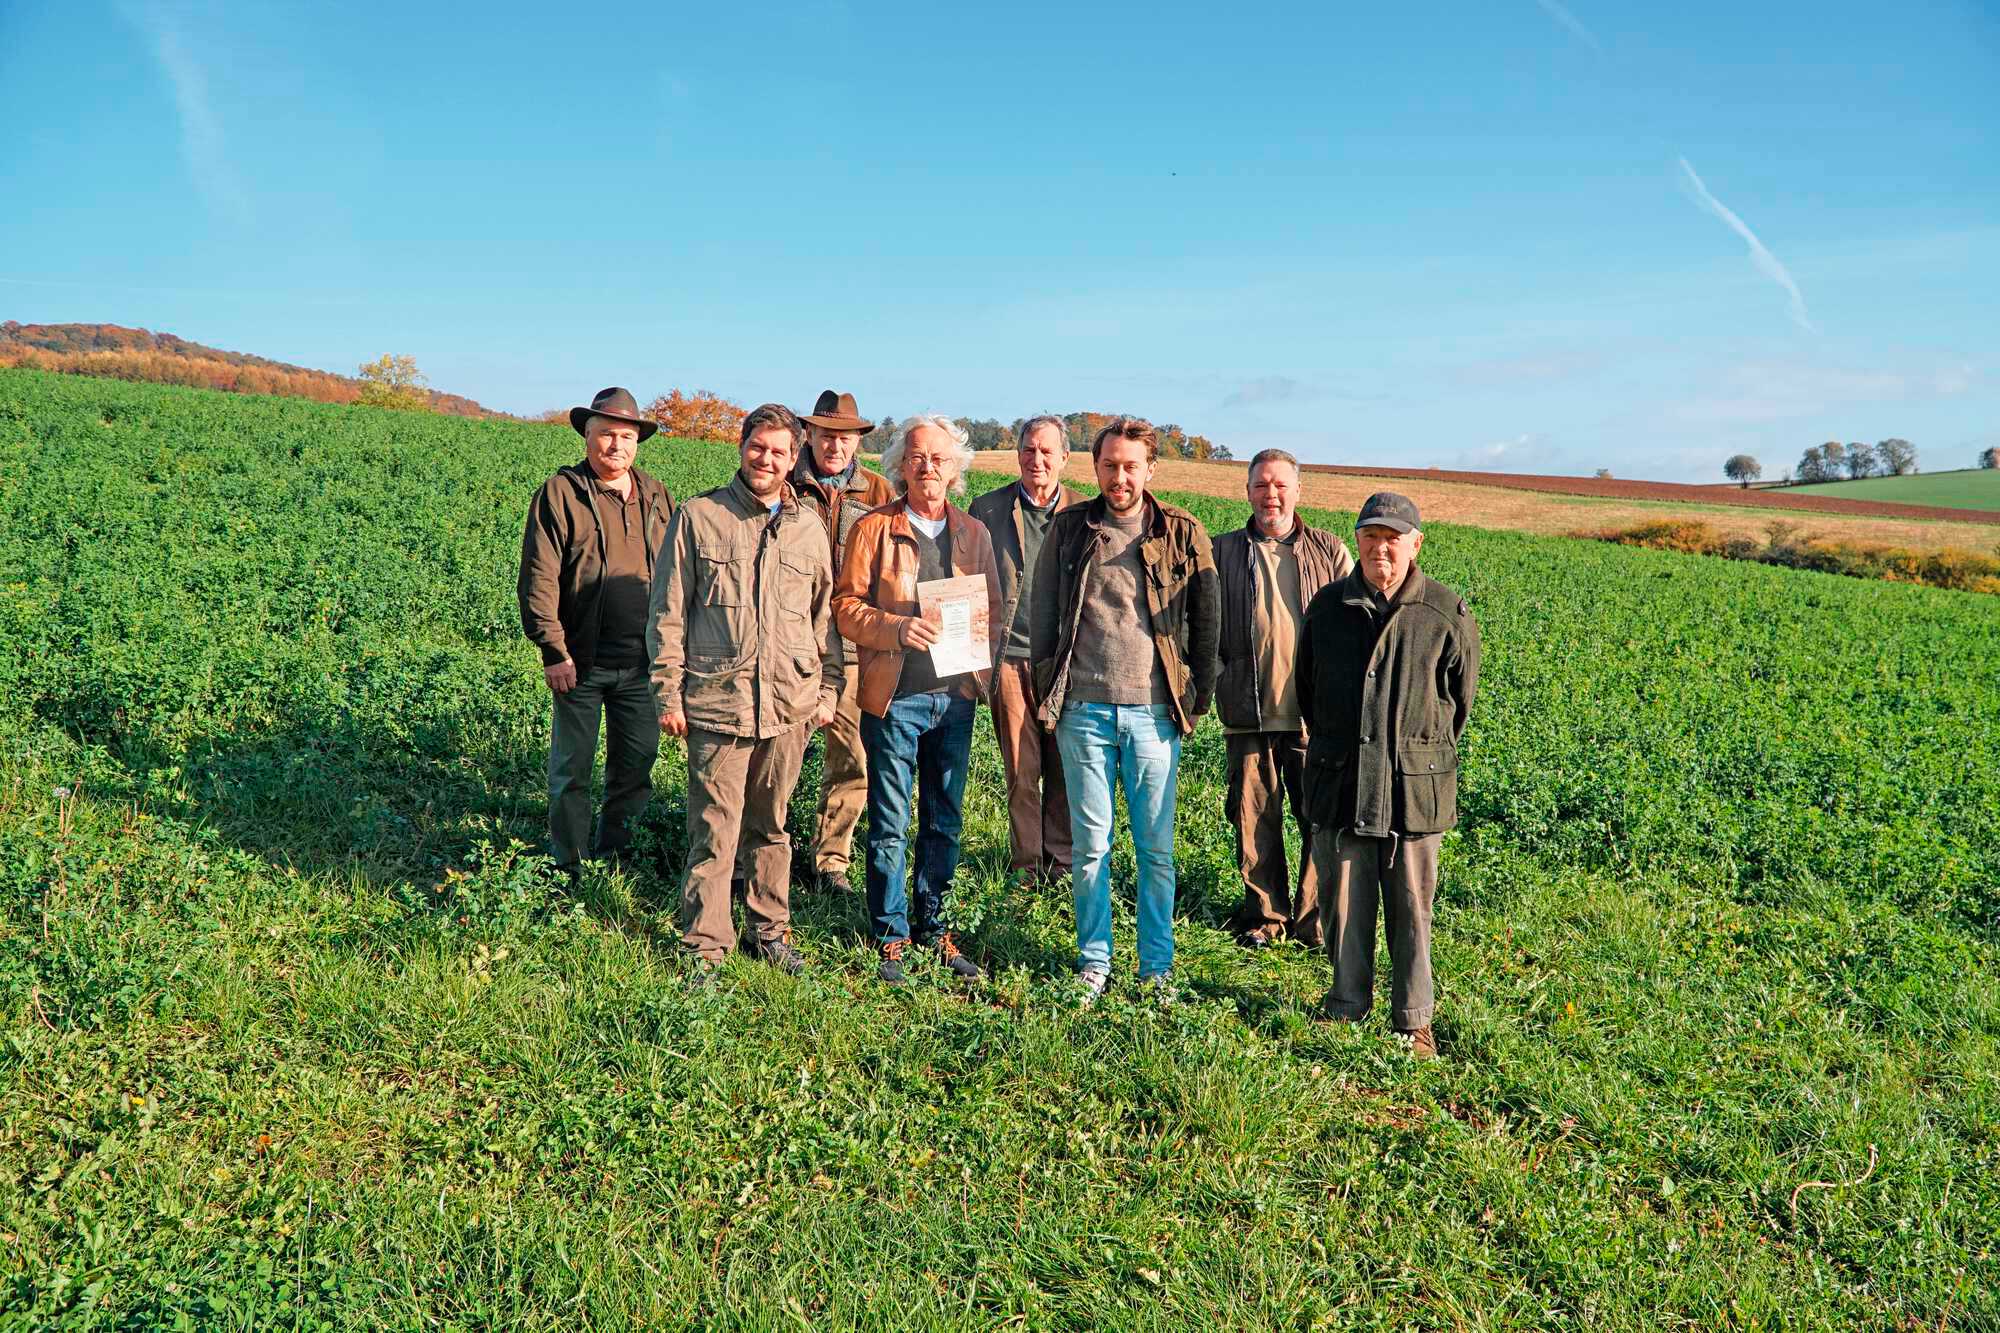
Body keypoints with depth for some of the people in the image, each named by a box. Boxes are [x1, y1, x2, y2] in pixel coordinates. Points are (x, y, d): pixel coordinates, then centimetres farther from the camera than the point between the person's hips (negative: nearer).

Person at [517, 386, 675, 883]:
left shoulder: (656, 497, 10)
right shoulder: (560, 493, -4)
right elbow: (538, 578, -8)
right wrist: (553, 651, -13)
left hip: (643, 661, 4)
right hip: (581, 661, -4)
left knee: (636, 765, 12)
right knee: (572, 768, 7)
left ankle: (614, 854, 29)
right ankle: (571, 867, 20)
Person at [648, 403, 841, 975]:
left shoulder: (808, 528, 10)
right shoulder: (699, 517, 1)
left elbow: (826, 613, 17)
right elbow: (668, 612, 2)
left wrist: (828, 688, 12)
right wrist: (667, 692, -2)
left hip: (789, 706, 3)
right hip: (716, 703, -3)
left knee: (771, 825, 14)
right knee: (714, 832, -1)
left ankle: (771, 929, 28)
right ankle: (706, 945, 12)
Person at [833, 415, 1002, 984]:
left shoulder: (974, 535, 11)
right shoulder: (873, 529, 0)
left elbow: (993, 607, 16)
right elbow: (845, 606, -4)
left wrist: (983, 663, -3)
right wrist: (897, 628, -20)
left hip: (955, 696, 4)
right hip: (894, 697, -4)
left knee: (944, 823, 12)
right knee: (891, 826, 2)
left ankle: (932, 925, 26)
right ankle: (892, 938, 14)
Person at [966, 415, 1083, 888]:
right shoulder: (987, 509, 6)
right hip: (1010, 655, 0)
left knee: (1064, 765, 5)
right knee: (1020, 767, 4)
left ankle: (1061, 858, 19)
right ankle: (1025, 860, 17)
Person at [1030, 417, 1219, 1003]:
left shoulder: (1183, 535, 2)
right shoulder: (1068, 529, 5)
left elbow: (1206, 621, 7)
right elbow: (1043, 614, 10)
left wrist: (1195, 699, 5)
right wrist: (1045, 693, 6)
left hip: (1153, 713, -1)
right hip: (1084, 710, 1)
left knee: (1156, 848, 5)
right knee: (1090, 845, 7)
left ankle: (1156, 966, 19)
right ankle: (1094, 962, 19)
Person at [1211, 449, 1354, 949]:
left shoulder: (1331, 552, 8)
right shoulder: (1223, 552, 8)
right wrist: (1220, 675, 0)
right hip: (1248, 713, 1)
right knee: (1255, 821, 6)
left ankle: (1315, 921, 15)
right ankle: (1264, 917, 22)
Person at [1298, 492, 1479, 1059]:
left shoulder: (1447, 614, -2)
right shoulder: (1328, 606, 4)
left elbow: (1460, 699, 10)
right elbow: (1307, 689, 16)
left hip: (1413, 786, -2)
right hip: (1338, 784, 2)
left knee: (1411, 906, 6)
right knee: (1343, 902, 9)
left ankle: (1413, 1021, 19)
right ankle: (1347, 1008, 24)